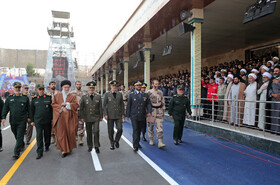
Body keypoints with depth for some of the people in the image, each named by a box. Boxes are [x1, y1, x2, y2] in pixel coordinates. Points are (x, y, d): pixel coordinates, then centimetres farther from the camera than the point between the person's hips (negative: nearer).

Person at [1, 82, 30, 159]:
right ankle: (22, 145, 39)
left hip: (22, 121, -3)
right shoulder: (9, 98, 8)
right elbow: (5, 108, 7)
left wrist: (29, 117, 3)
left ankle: (16, 153, -7)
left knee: (20, 137, -7)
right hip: (13, 121, 3)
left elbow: (28, 109, 6)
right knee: (17, 136, 17)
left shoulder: (25, 98, 3)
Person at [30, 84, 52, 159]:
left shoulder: (49, 98, 1)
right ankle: (39, 152, 2)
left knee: (47, 135, 13)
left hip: (47, 121, 0)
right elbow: (32, 110, 9)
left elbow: (52, 109, 2)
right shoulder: (34, 99, 4)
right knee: (39, 136, -3)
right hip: (38, 121, 0)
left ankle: (47, 146, 36)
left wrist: (52, 118, -1)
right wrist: (32, 120, 6)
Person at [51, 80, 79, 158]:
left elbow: (76, 105, -4)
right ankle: (64, 150, 3)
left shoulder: (73, 96, 7)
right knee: (61, 133, -4)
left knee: (70, 133, 4)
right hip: (60, 117, 0)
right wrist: (61, 107, -12)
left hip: (69, 117, 0)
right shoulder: (57, 95, 10)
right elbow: (53, 104, 2)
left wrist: (66, 104, -13)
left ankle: (69, 148, 23)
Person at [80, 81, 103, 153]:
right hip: (87, 118, 1)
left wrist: (101, 117, 4)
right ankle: (90, 146, 24)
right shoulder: (84, 97, 3)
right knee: (89, 133, 9)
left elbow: (100, 107, 6)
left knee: (96, 131, -8)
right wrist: (82, 117, 0)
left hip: (96, 118, -1)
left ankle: (97, 146, 5)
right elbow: (81, 108, 4)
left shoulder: (98, 97, 4)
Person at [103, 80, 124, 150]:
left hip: (118, 115, 2)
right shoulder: (107, 94, 1)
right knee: (110, 131, 5)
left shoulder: (120, 94, 8)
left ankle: (116, 140, 20)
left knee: (120, 129, -6)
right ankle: (112, 144, 23)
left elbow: (122, 104, 11)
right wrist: (105, 114, -7)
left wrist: (123, 113, 5)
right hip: (110, 115, -1)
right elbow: (104, 105, 1)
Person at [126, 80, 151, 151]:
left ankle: (137, 143, 29)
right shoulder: (131, 95, 2)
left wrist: (149, 111, -8)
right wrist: (127, 115, 0)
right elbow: (128, 105, 2)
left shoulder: (145, 95, 9)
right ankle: (135, 146, -5)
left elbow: (148, 103, 8)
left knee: (139, 130, 12)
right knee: (135, 130, -8)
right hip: (134, 116, -3)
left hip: (142, 116, 3)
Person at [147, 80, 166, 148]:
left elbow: (163, 102, 16)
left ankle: (160, 142, -7)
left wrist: (163, 110, 13)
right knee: (151, 126, 8)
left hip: (159, 110, 3)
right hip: (151, 110, -2)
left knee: (159, 126, -5)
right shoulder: (149, 92, -4)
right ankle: (151, 140, 24)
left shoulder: (160, 92, 9)